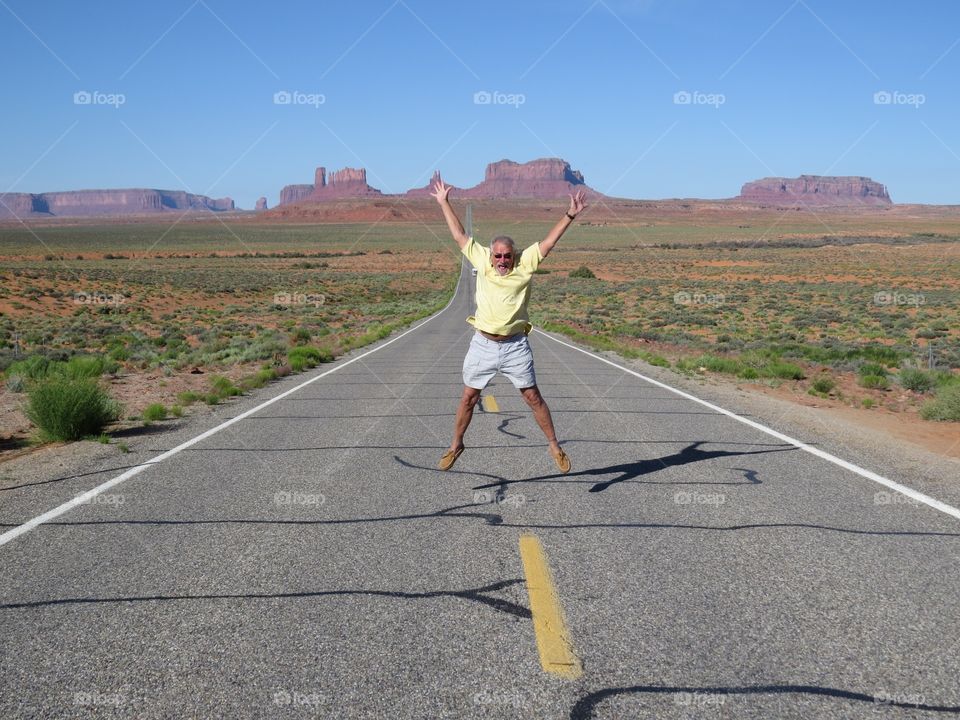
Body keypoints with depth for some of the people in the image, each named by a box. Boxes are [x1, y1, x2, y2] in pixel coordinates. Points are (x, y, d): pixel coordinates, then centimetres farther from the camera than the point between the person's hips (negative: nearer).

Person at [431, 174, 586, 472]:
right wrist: (444, 202, 9)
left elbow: (549, 241, -6)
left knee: (533, 397, 5)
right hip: (483, 344, 2)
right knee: (468, 397, 10)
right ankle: (456, 445, 26)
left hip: (515, 346, -1)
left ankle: (555, 446, 16)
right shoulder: (482, 261, 1)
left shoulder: (525, 265, -4)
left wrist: (570, 214, -12)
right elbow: (459, 235, 6)